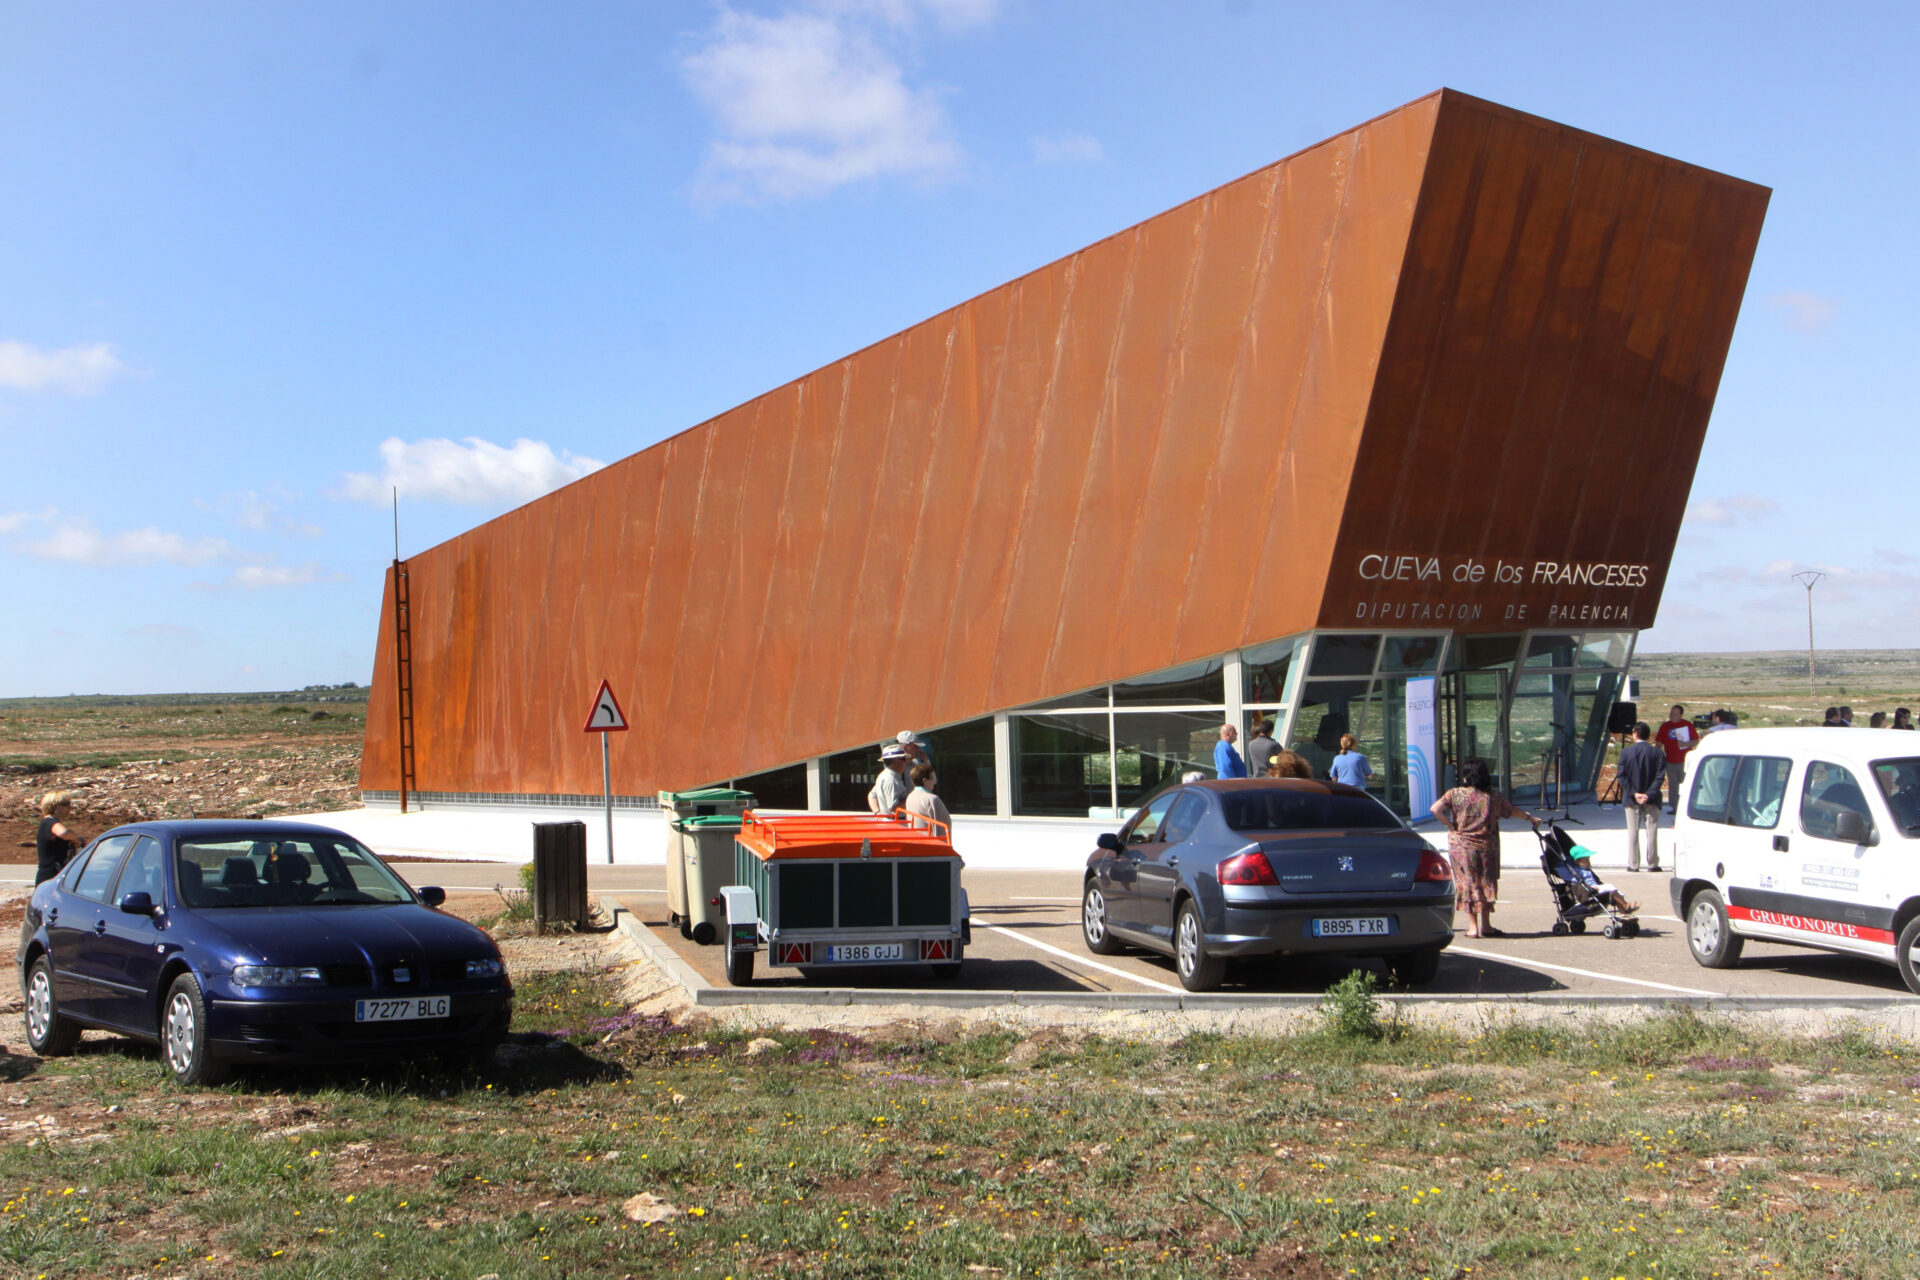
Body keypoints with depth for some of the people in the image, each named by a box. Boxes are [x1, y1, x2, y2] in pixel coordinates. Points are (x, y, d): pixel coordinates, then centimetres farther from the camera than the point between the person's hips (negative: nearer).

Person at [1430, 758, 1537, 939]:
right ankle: (1486, 925, 16)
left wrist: (1451, 825, -7)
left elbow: (1435, 809, -17)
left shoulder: (1455, 794, -6)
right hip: (1487, 847, 1)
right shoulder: (1495, 797, 1)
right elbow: (1513, 811, 16)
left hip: (1461, 845, -1)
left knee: (1468, 883, 5)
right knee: (1486, 883, 12)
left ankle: (1473, 926, 3)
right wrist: (1531, 818, 34)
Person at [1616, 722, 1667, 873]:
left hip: (1631, 798, 0)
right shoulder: (1658, 753, -3)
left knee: (1633, 831, 5)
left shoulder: (1626, 753, -4)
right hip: (1652, 799, 0)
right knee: (1652, 831, 5)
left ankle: (1633, 864, 4)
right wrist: (1649, 794, -13)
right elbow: (1659, 776, -10)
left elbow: (1622, 776, -9)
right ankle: (1652, 864, 5)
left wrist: (1634, 793, -10)